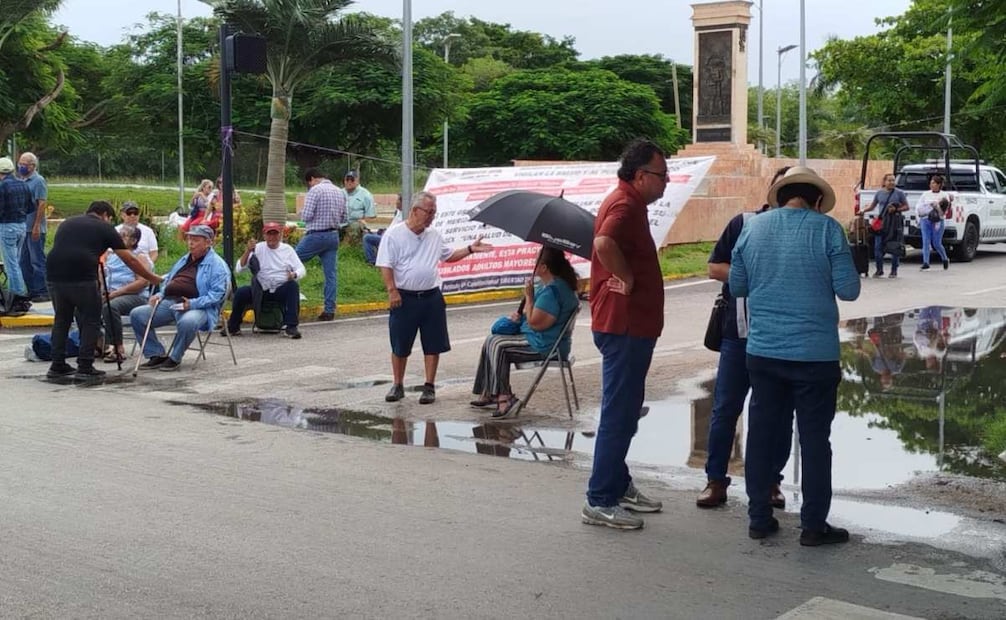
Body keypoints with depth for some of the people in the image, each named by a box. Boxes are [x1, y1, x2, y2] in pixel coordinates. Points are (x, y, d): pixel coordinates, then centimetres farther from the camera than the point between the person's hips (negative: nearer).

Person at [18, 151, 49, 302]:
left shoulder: (38, 181, -9)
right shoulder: (22, 181, 14)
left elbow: (41, 204, -15)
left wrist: (37, 226, -20)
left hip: (34, 228, -8)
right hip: (23, 227, 8)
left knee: (37, 260, -4)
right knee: (24, 261, 11)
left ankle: (42, 291, 1)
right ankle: (31, 290, 18)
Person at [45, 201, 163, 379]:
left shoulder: (67, 223, 27)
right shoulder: (104, 228, 13)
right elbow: (130, 260, 14)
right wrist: (153, 278, 24)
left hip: (54, 275, 5)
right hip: (82, 278, -5)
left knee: (61, 319, 21)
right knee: (90, 320, 11)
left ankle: (57, 366, 22)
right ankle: (85, 366, 10)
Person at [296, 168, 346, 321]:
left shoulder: (315, 190, -11)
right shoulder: (340, 192, 11)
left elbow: (306, 216, -16)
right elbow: (343, 218, 14)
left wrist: (301, 214, 5)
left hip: (316, 235, -7)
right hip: (334, 236, 7)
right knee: (331, 273, 5)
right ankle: (329, 310, 5)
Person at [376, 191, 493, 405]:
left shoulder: (434, 235, 9)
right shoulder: (394, 235, -7)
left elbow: (449, 256, 23)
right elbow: (386, 266, -10)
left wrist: (470, 249, 12)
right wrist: (392, 291, -18)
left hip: (432, 297, 4)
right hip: (405, 298, -4)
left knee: (433, 345, 4)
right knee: (400, 346, 6)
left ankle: (429, 387, 14)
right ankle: (398, 385, 20)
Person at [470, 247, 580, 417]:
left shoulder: (551, 290, -25)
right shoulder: (560, 284, 10)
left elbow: (535, 322, -24)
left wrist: (529, 297, -15)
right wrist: (521, 316, 6)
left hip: (544, 345, -11)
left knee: (497, 344, -12)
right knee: (492, 340, 10)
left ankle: (503, 396, -8)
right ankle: (488, 393, 10)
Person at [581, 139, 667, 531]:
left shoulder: (628, 202, 15)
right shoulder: (625, 205, -17)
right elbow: (604, 243, -37)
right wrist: (626, 280, -23)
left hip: (632, 324, 11)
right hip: (624, 325, -11)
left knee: (625, 410, 18)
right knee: (619, 413, -6)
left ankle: (619, 486, 29)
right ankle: (599, 501, -1)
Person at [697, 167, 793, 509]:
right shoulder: (743, 223, 4)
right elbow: (714, 267, 3)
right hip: (739, 331, 0)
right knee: (725, 408, 2)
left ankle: (771, 480, 21)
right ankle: (715, 479, 12)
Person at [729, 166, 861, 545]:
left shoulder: (753, 227, 3)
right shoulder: (826, 228, -8)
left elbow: (736, 286, 10)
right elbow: (848, 290, -8)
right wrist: (819, 281, 10)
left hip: (762, 351, 4)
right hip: (814, 354, -3)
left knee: (762, 432, 12)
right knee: (814, 438, 5)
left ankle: (759, 518, 18)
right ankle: (814, 525, 11)